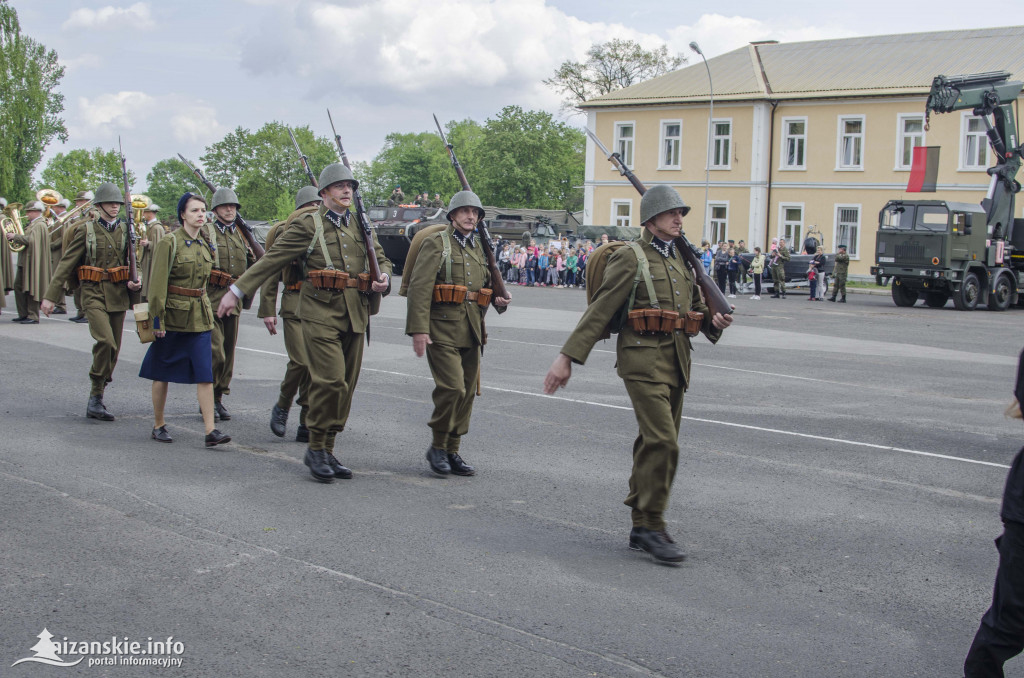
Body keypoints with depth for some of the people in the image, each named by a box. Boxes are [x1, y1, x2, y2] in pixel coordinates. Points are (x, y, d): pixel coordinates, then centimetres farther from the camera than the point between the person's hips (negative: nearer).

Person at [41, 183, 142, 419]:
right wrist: (50, 296, -4)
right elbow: (66, 264, 0)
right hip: (94, 294, -4)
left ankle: (95, 401, 19)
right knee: (106, 341, -22)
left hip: (118, 295, 4)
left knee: (113, 350, 5)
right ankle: (96, 396, -9)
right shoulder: (85, 230, 0)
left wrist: (134, 282, -5)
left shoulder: (125, 230, 10)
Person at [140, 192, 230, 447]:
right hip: (173, 315, -5)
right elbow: (157, 285, -12)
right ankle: (158, 426, 20)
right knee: (162, 373, 7)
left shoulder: (205, 245, 10)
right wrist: (157, 318, -16)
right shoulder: (169, 243, -9)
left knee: (205, 373, -4)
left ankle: (210, 430, -6)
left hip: (200, 316, 5)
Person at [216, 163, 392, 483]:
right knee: (330, 380, -14)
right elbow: (271, 260, -1)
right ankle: (316, 448, 2)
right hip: (320, 313, -5)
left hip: (355, 316, 5)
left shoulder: (362, 225, 15)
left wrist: (384, 278, 0)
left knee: (347, 384, 5)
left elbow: (382, 259, 24)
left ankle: (327, 449, 17)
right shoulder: (306, 225, 0)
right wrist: (237, 291, -5)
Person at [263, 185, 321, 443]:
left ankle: (307, 426, 8)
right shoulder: (284, 231, 3)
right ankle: (281, 407, 11)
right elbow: (270, 271, 2)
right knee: (300, 361, -14)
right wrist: (268, 310, -4)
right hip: (295, 304, -4)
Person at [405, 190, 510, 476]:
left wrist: (497, 300, 6)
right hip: (443, 329, -7)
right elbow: (419, 287, -11)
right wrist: (418, 329, -20)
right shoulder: (436, 243, -3)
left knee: (468, 391, 7)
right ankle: (437, 446, 4)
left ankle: (452, 451, 18)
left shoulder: (478, 249, 18)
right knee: (452, 388, -14)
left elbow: (486, 285, 31)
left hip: (471, 332, 7)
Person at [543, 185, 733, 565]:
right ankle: (652, 526, -6)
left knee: (656, 444, 11)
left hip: (675, 362, 8)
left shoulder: (683, 259, 16)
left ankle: (641, 529, 19)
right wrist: (567, 357, -13)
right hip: (643, 360, -8)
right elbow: (599, 311, -9)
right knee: (662, 441, -16)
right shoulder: (631, 258, -6)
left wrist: (713, 321, 5)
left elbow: (696, 309, 28)